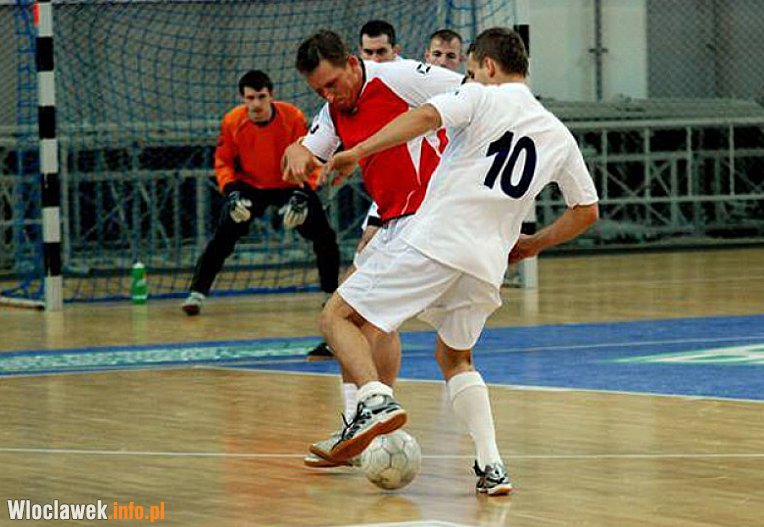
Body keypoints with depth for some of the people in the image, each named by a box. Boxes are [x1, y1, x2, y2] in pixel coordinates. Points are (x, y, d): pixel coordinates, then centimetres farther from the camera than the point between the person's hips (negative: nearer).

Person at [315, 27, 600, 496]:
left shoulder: (483, 98, 2)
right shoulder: (558, 135, 17)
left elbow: (427, 116, -17)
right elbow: (587, 211, 20)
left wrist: (358, 152, -17)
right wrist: (532, 245, 32)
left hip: (433, 241, -6)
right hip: (487, 263, 6)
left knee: (339, 317, 5)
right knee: (455, 358, 25)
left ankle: (376, 399, -21)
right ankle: (491, 467, 8)